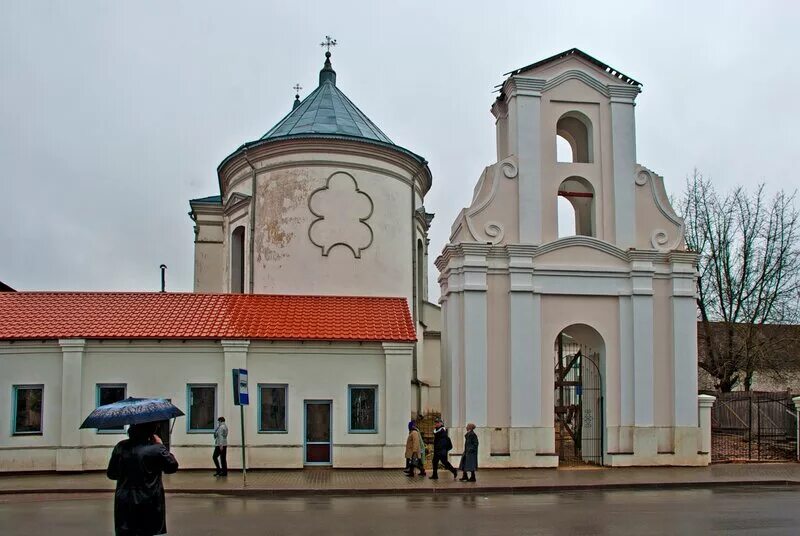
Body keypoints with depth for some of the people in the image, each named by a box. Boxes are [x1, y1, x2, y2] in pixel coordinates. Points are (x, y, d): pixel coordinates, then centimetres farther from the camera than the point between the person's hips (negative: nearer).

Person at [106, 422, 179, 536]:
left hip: (124, 504, 3)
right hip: (149, 505, -3)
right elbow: (172, 467, 2)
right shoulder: (156, 449, -12)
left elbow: (111, 474, 7)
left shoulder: (120, 447, -2)